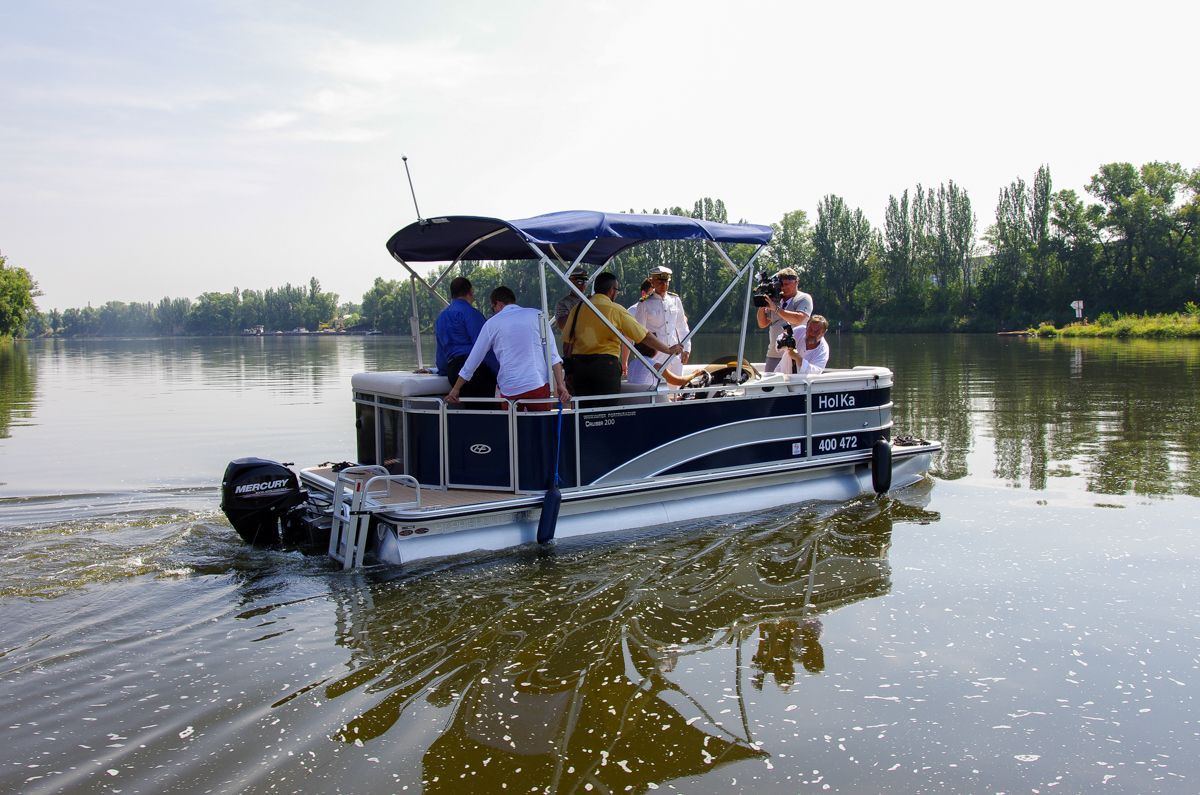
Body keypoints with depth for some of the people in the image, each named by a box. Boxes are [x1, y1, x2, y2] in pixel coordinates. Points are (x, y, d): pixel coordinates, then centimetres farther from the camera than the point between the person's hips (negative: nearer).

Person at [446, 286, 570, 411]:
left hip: (510, 390, 0)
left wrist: (456, 389, 19)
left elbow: (474, 359, 11)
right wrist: (560, 385, -1)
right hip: (539, 385, 0)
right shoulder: (537, 316, 8)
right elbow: (552, 354, 1)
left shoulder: (492, 323, 7)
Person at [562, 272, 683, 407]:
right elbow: (645, 336, -1)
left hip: (579, 364, 4)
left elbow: (566, 341, 7)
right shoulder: (616, 310, -3)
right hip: (606, 364, -4)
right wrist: (669, 349, 11)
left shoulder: (578, 308, 8)